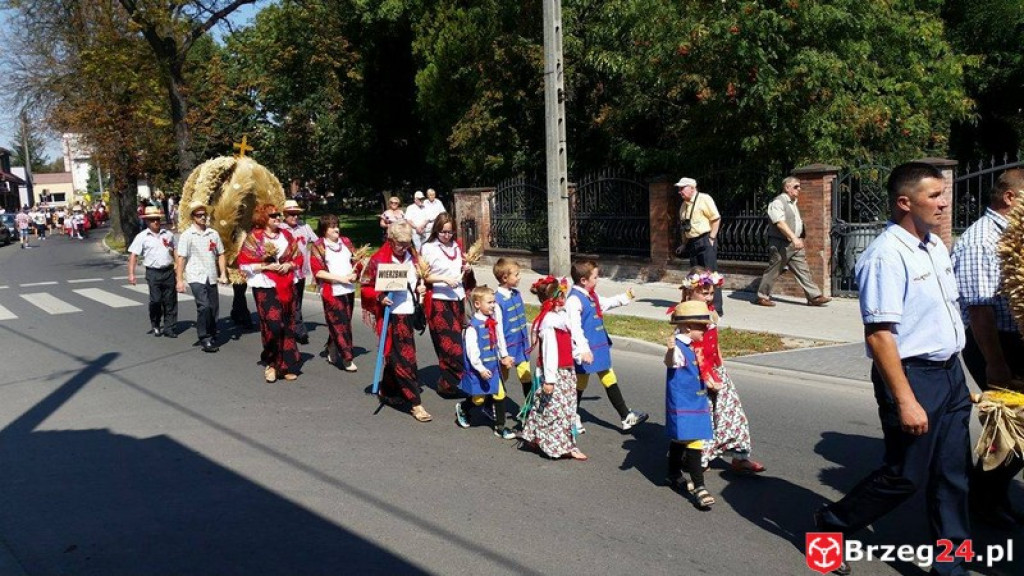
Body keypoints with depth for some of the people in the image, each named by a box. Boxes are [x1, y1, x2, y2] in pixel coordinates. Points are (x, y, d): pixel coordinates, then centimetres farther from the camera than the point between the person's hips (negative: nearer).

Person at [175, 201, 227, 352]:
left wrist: (223, 274, 2)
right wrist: (180, 280, -9)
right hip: (196, 277, -4)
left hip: (212, 277, 4)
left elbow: (220, 255, 11)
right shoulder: (187, 235, -3)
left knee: (214, 308, 7)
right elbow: (181, 258, -5)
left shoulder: (213, 233, 7)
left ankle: (211, 336, 24)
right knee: (204, 307, -15)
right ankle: (205, 340, -4)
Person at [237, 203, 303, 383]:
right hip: (265, 287, -5)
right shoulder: (254, 238, -4)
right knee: (273, 325, -15)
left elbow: (298, 257, 15)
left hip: (286, 287, 5)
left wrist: (289, 265, -6)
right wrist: (266, 266, -15)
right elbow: (244, 264, -7)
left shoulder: (286, 235, 9)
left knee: (287, 326, 6)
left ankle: (287, 365, 16)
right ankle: (270, 363, 4)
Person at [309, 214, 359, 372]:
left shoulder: (345, 242, 10)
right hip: (332, 292, -5)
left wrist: (354, 273, -5)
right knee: (340, 326, -4)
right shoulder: (318, 247, -5)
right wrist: (341, 278, -16)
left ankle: (331, 351, 33)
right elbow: (318, 271, -11)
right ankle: (347, 359, 0)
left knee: (342, 323, 14)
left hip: (349, 289, 6)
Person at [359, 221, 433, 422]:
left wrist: (419, 287, 4)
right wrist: (380, 297, -22)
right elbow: (366, 287, -7)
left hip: (408, 313, 7)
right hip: (391, 315, -7)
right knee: (405, 358, -7)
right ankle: (415, 404, -2)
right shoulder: (379, 259, -12)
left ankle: (387, 390, 36)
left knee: (395, 356, 18)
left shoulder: (411, 256, 8)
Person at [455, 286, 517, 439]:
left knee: (500, 395, 3)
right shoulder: (473, 326, -20)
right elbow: (472, 351, -21)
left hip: (493, 366, 6)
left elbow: (500, 339, 14)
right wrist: (481, 369, -20)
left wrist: (504, 356, 9)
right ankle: (462, 408, 40)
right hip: (478, 369, -6)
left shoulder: (494, 322, 1)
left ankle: (500, 427, 14)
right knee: (479, 399, 8)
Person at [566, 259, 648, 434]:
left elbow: (605, 304, 29)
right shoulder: (574, 299, -21)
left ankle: (626, 417, 19)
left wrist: (624, 298, 32)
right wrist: (583, 349, -33)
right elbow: (575, 327, -27)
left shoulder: (592, 295, 7)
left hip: (599, 348, 9)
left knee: (610, 380, 13)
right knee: (580, 385, 8)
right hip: (586, 351, -8)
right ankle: (573, 418, 27)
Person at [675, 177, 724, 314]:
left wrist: (711, 238, -14)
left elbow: (716, 219, -12)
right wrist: (685, 243, 16)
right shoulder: (684, 205, 15)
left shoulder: (704, 199, -9)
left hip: (705, 242, -8)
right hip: (692, 243, 8)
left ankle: (717, 308, -6)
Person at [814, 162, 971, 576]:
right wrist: (905, 401, -25)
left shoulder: (936, 246, 9)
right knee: (906, 476, 3)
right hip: (912, 376, -8)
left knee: (952, 475, 13)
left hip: (950, 372, 9)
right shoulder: (886, 256, -20)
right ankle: (831, 525, 24)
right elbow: (879, 334, -24)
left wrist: (955, 371, 19)